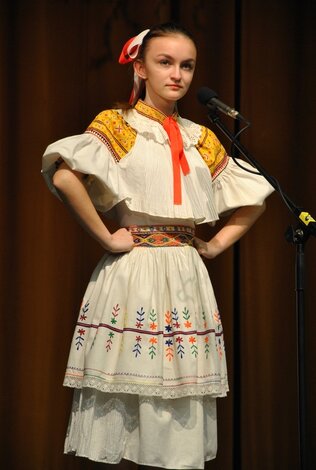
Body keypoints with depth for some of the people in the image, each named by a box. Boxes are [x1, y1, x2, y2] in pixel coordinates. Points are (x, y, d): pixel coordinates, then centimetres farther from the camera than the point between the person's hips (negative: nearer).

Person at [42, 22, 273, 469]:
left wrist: (217, 244, 9)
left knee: (181, 401, 6)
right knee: (127, 382, -4)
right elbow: (63, 175, -20)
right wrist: (106, 237, -17)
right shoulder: (117, 125, -1)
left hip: (187, 276, 5)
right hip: (133, 273, -4)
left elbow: (253, 199, 22)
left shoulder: (202, 139, 14)